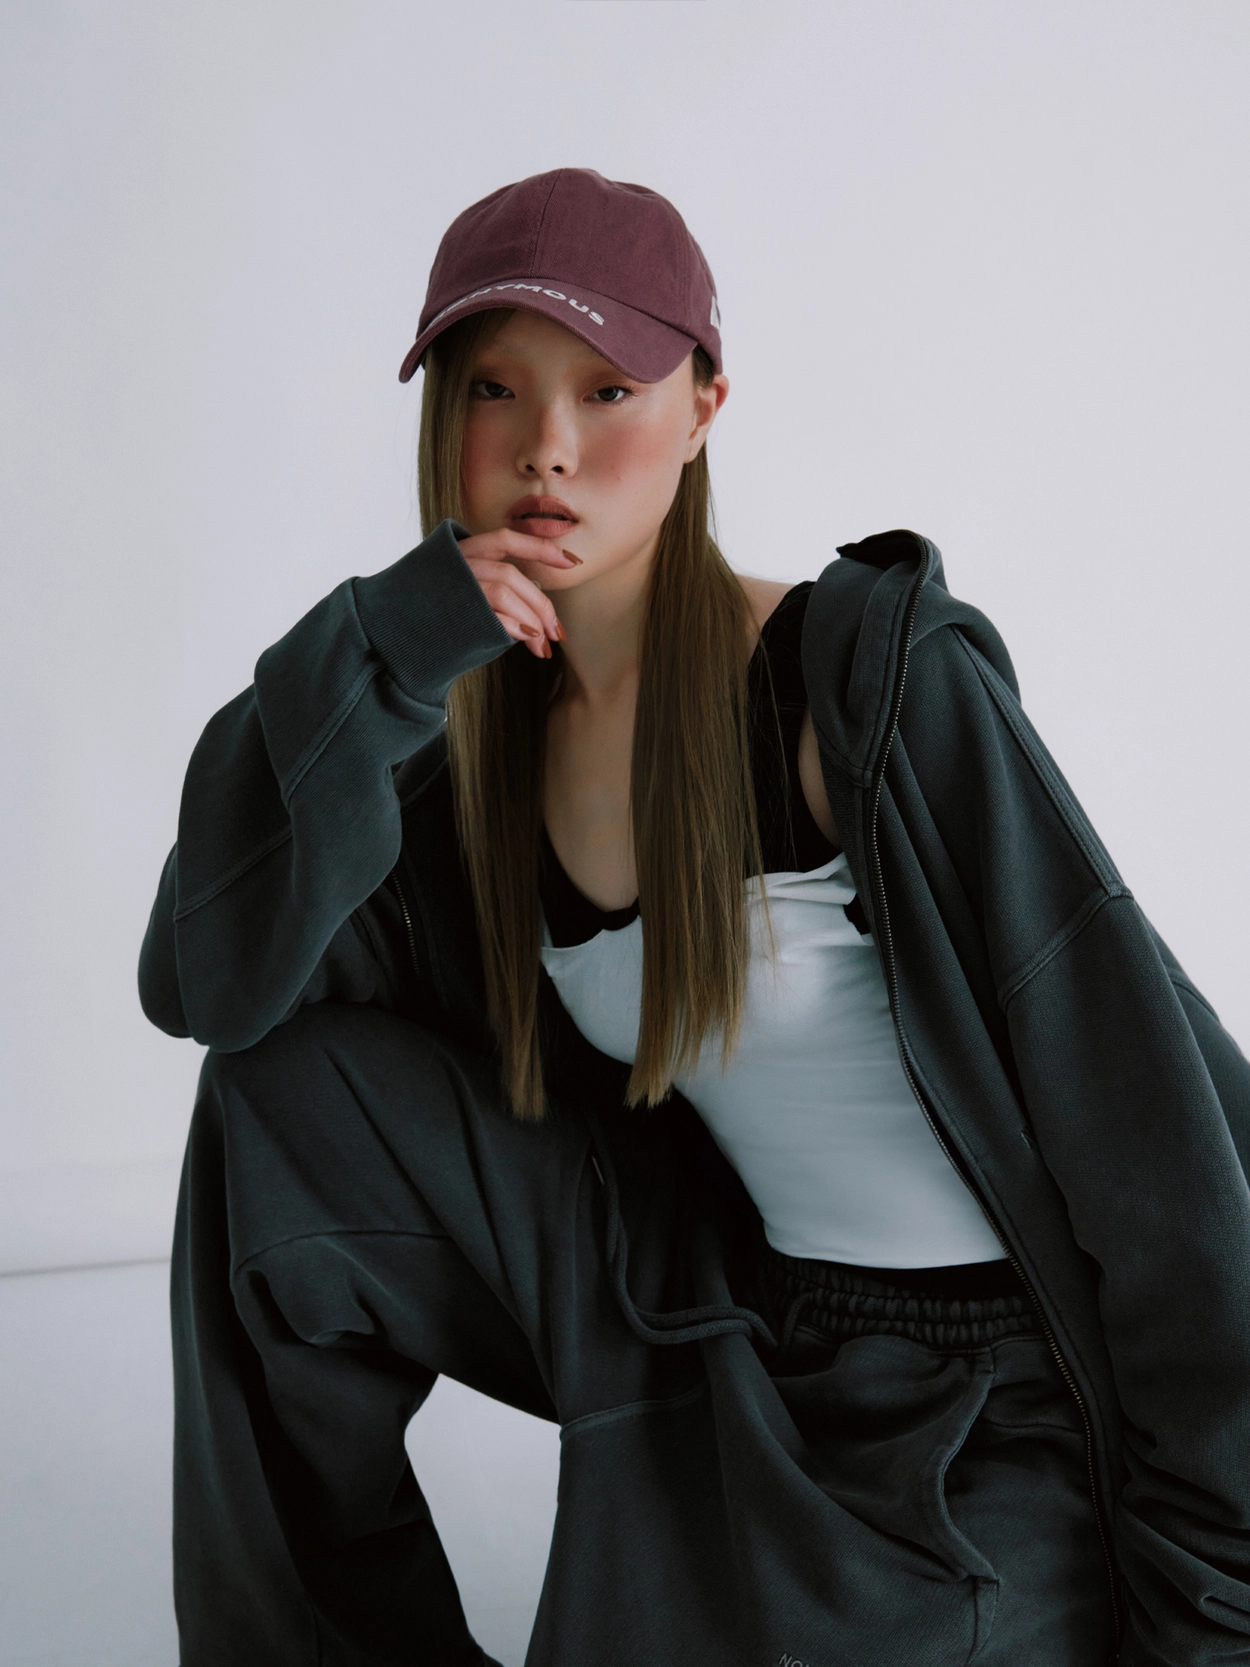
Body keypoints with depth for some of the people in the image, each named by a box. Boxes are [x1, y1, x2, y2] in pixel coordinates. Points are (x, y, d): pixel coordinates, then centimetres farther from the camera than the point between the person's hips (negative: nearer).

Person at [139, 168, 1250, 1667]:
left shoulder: (875, 675, -19)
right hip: (731, 1312, 6)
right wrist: (366, 669, -20)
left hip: (988, 1391, -5)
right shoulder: (490, 733, 1)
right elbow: (203, 976, -6)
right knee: (283, 1100, -5)